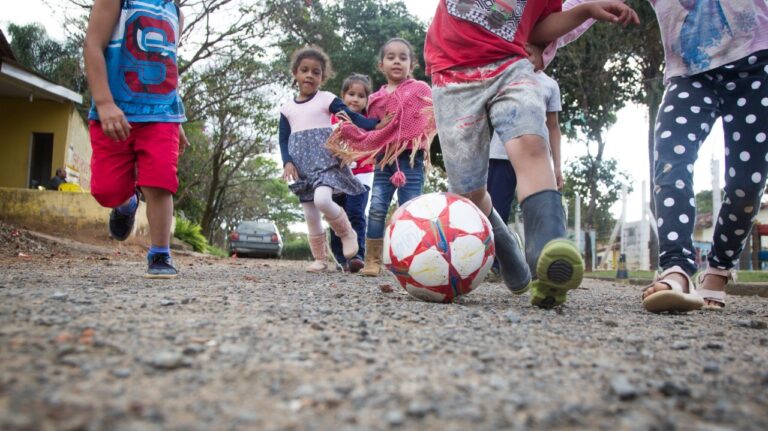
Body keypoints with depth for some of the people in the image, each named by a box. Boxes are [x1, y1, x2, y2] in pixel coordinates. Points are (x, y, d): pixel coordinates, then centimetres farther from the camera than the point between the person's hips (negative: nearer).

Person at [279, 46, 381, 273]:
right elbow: (283, 139, 11)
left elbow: (352, 117, -7)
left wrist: (376, 125, -24)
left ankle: (347, 232, -1)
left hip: (325, 160, -4)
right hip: (302, 166, 4)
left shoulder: (327, 99, 2)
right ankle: (320, 258, 17)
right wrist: (287, 162, -7)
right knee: (310, 215, 5)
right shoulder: (287, 108, 13)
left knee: (322, 200, -28)